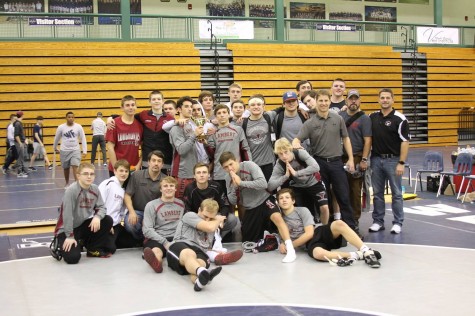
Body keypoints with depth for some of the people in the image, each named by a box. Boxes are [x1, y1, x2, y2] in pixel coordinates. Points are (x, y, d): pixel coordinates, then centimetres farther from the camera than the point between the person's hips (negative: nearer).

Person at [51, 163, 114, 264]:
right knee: (73, 257, -22)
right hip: (66, 229, -6)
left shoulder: (95, 189, -5)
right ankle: (60, 245, 13)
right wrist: (70, 236, -22)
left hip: (83, 225, 6)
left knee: (107, 220, -11)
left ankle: (93, 249, 6)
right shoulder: (71, 190, -24)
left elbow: (101, 207, 0)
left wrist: (97, 217, -24)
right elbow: (67, 215, -24)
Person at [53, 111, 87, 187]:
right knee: (66, 168, 13)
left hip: (75, 150, -1)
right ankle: (67, 183, 32)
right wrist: (55, 148, 22)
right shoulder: (61, 127, -4)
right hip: (64, 151, 1)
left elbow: (83, 139, -2)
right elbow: (56, 138, 11)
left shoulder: (78, 127, -5)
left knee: (75, 167, -16)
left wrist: (85, 151, -7)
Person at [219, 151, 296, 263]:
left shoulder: (249, 165, -14)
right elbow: (232, 201, 2)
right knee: (248, 242, 9)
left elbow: (263, 183, -26)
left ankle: (290, 250, -37)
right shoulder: (229, 178, 2)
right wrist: (235, 186, -16)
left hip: (264, 200, -6)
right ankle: (264, 234, 37)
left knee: (276, 217, -37)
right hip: (250, 209, 6)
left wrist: (241, 182, -24)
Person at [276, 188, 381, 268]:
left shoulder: (302, 210, 2)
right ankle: (357, 255, -35)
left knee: (339, 224, -36)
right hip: (310, 244, 1)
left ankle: (366, 251, -39)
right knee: (318, 253, -41)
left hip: (319, 232, 0)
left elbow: (309, 233, -8)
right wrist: (284, 245, -2)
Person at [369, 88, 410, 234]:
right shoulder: (372, 117, 7)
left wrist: (401, 163, -14)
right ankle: (378, 222, 19)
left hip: (393, 159, -4)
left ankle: (398, 223, 12)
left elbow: (405, 141, -10)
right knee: (377, 193, 10)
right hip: (376, 159, 4)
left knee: (396, 193, 3)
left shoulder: (399, 118, -8)